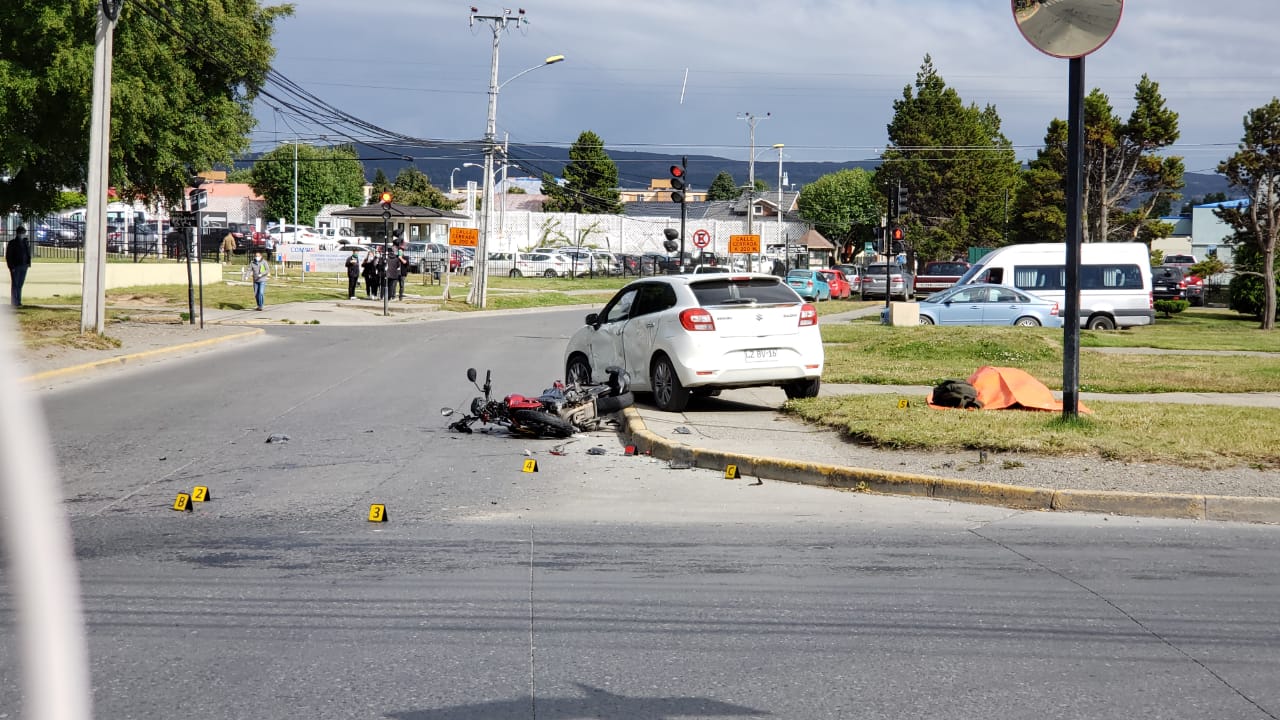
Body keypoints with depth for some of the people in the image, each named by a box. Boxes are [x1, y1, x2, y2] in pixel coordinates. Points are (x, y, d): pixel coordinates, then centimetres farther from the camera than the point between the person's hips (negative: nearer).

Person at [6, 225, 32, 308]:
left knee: (20, 285, 9)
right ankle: (14, 302, 0)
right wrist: (11, 267, -14)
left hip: (23, 267, 5)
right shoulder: (12, 243, -6)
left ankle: (18, 302, 14)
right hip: (15, 267, -5)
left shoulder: (25, 243, 11)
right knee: (14, 285, -2)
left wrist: (28, 263, 8)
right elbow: (8, 256, -8)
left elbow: (28, 254, 21)